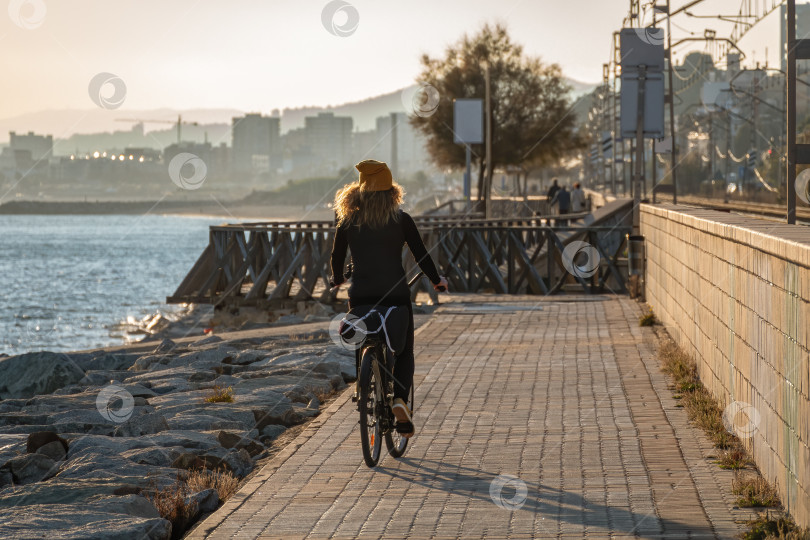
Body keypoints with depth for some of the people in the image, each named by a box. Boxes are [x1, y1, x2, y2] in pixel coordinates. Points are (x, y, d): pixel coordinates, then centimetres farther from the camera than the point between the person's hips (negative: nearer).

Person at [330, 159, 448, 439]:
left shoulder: (348, 222, 3)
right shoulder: (401, 220, -2)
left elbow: (337, 257, 12)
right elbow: (421, 255, 2)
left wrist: (337, 280, 34)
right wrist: (437, 280, 20)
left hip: (360, 296, 1)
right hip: (396, 294, -1)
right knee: (404, 352, 13)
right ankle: (400, 398, -13)